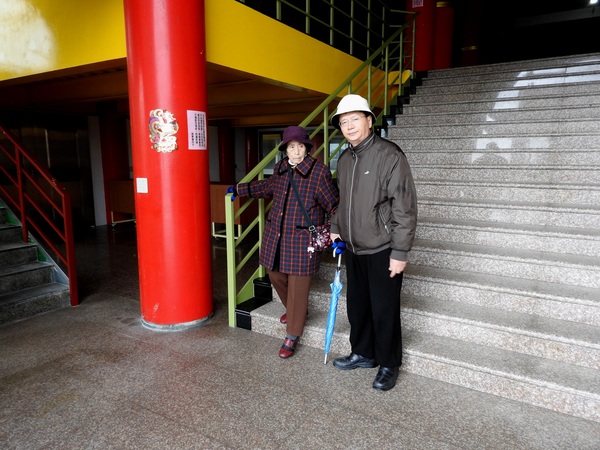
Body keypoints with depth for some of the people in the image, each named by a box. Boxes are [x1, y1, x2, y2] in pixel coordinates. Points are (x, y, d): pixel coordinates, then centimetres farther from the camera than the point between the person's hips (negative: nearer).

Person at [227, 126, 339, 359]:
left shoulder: (319, 171, -13)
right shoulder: (280, 169, 5)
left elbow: (333, 206, -8)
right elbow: (267, 186, 26)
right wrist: (239, 189, 31)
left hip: (302, 240, -6)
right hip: (275, 236, 6)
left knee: (298, 287, 0)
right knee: (276, 276, 17)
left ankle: (292, 336, 17)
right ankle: (295, 311, 45)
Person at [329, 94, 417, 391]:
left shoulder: (389, 155, -14)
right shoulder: (345, 159, 9)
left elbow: (405, 207, -17)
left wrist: (400, 252, -17)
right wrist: (336, 229, 12)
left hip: (382, 250, -7)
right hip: (353, 249, 7)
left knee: (384, 310, 5)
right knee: (357, 305, 18)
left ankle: (388, 364, 26)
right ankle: (363, 353, 38)